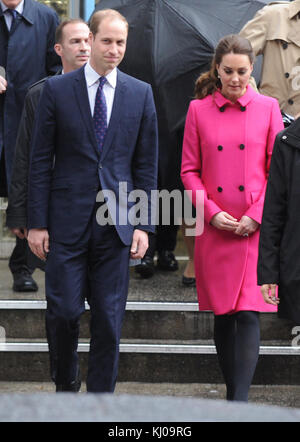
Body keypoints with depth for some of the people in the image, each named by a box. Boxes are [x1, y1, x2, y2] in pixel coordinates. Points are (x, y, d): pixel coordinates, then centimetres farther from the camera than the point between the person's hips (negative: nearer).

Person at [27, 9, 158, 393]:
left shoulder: (140, 94, 6)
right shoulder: (57, 89, 1)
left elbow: (146, 164, 7)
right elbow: (41, 160, 1)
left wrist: (144, 224, 1)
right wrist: (37, 222, -3)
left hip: (117, 223, 1)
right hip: (68, 221, -1)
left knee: (109, 319, 5)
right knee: (63, 311, -1)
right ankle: (65, 385, 23)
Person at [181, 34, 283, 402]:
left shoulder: (267, 108, 4)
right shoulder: (199, 109, 6)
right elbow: (189, 171, 6)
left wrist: (257, 216, -8)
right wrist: (212, 213, -7)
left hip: (257, 228, -1)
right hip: (214, 229, 2)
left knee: (248, 315, -10)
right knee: (222, 316, 9)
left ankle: (240, 400, -10)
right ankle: (232, 391, 23)